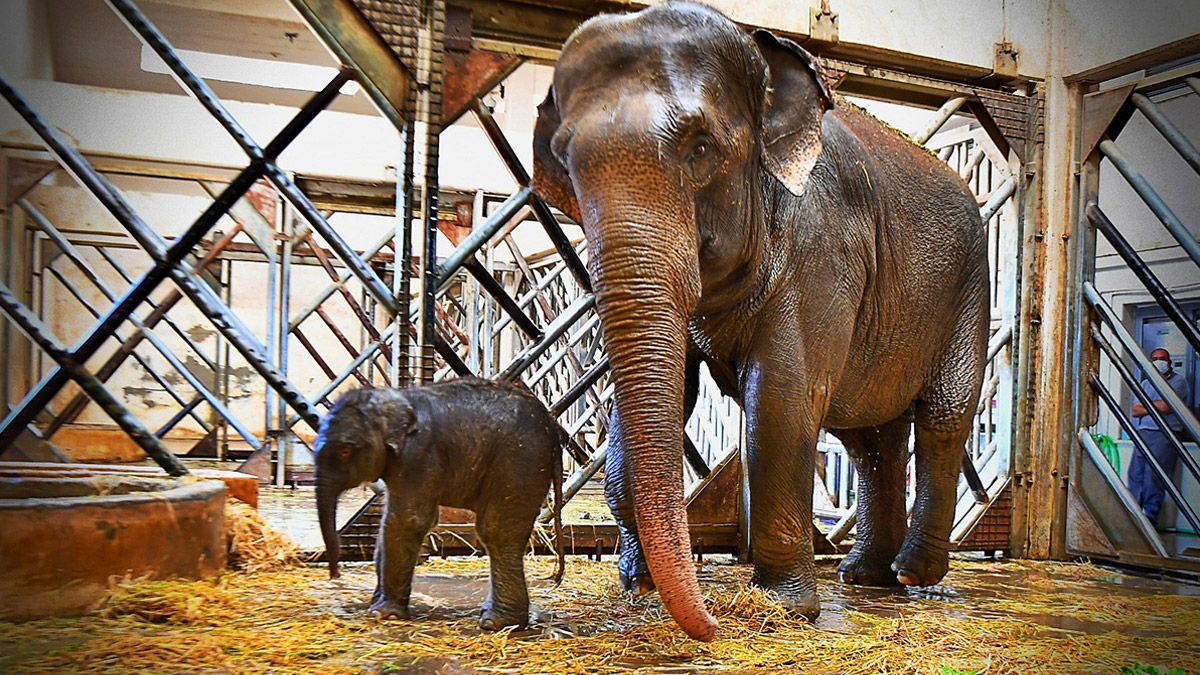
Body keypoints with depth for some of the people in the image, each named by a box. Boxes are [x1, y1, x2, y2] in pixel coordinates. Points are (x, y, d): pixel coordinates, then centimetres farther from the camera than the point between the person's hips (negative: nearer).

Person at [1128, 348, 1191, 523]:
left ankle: (1150, 514, -14)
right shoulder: (1145, 384, 23)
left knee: (1154, 473, -16)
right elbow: (1136, 411, 12)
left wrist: (1145, 404, 6)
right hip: (1144, 432, 5)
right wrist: (1158, 406, -1)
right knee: (1135, 472, -7)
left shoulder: (1178, 381, 7)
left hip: (1166, 433, -5)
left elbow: (1166, 407, -8)